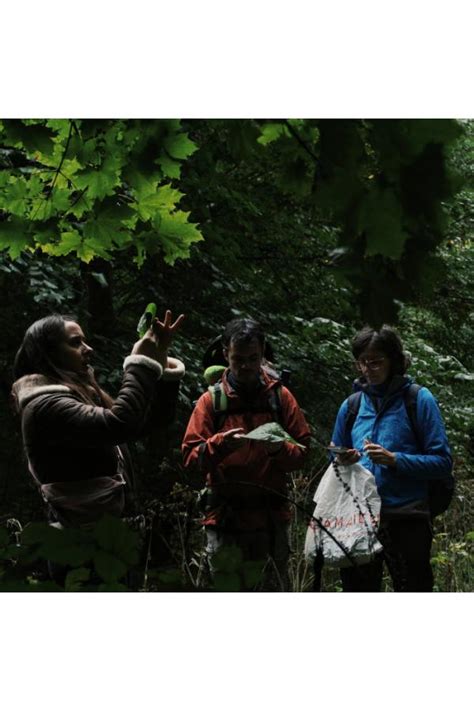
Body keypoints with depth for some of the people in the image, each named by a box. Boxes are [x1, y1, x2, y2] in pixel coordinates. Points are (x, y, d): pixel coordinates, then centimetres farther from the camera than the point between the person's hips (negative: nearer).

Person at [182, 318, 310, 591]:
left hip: (271, 517, 0)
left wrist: (280, 449, -16)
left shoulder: (280, 396, 6)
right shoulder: (211, 400, 4)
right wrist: (220, 444, -19)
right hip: (224, 517, 0)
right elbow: (191, 456, -1)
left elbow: (301, 451, 5)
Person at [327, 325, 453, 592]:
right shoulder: (351, 405, 11)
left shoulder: (419, 399, -1)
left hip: (407, 521, -4)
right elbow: (335, 460, 21)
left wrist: (394, 460, -18)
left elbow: (442, 462, -6)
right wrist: (344, 462, -3)